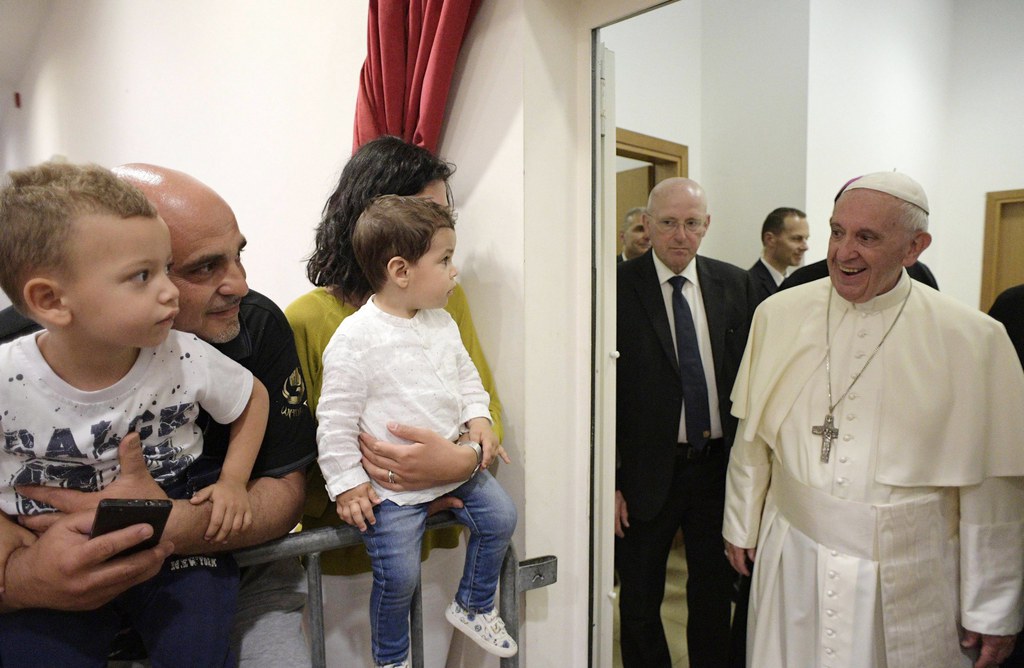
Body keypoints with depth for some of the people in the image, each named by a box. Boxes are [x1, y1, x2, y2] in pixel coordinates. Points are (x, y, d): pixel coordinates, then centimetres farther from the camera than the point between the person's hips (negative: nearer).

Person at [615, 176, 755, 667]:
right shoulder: (619, 286, -10)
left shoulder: (734, 285, 3)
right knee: (639, 604, 14)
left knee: (715, 596, 20)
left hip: (720, 464, 4)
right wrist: (609, 480, -12)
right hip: (647, 472, -3)